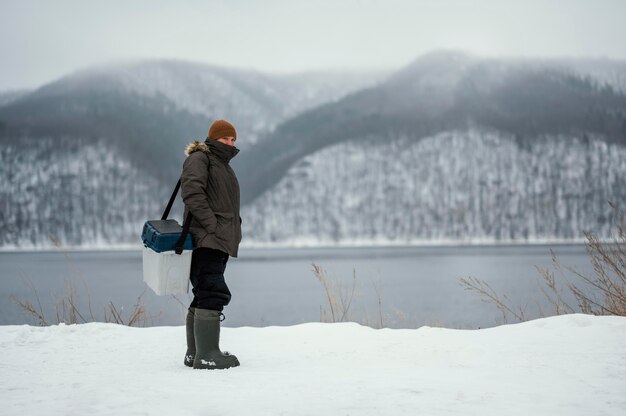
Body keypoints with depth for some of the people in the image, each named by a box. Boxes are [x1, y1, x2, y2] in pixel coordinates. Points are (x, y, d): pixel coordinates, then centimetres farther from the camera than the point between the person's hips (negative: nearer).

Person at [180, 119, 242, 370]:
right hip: (205, 239, -10)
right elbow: (192, 192, -18)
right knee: (213, 293, -17)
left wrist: (233, 232, 15)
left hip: (220, 241, 10)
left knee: (205, 296, 11)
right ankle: (207, 355, -20)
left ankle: (194, 354, 15)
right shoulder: (199, 158, -4)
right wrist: (211, 224, -21)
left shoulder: (223, 164, 26)